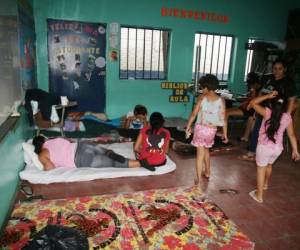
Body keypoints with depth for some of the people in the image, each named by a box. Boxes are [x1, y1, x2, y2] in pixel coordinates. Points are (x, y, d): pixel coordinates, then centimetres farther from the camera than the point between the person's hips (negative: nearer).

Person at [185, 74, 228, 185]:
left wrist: (188, 127, 3)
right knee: (206, 149, 27)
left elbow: (194, 114, -8)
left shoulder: (202, 97, -8)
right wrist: (225, 134, 6)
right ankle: (207, 172, 41)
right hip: (212, 130, 3)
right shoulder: (221, 100, -2)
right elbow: (223, 119, -2)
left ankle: (198, 180, 7)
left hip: (200, 128, -3)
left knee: (200, 153, 2)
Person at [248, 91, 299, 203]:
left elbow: (253, 103, -7)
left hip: (264, 147, -4)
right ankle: (265, 184, 55)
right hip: (278, 148, 5)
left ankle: (259, 195, 18)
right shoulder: (287, 117, -4)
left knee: (261, 169, 10)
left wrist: (268, 96, -6)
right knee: (269, 165, 30)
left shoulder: (267, 112, -16)